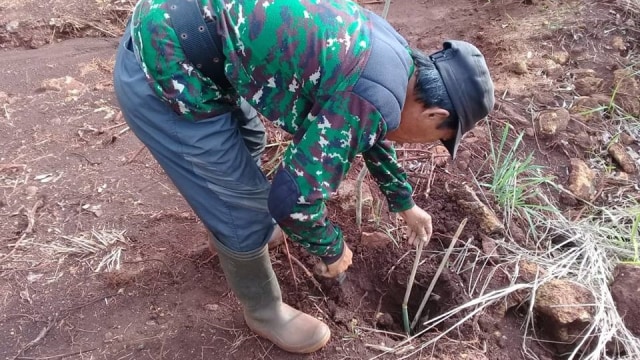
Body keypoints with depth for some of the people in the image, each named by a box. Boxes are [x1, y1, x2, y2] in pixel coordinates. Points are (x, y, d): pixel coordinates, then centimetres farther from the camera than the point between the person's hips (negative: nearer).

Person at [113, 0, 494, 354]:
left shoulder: (388, 52, 8)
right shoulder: (376, 97, -22)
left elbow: (370, 132, 25)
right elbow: (293, 198, -21)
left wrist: (406, 205, 36)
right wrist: (332, 249, 0)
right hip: (163, 68, -10)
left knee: (247, 144, 31)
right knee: (245, 211, 3)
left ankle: (232, 231, 59)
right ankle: (266, 312, 30)